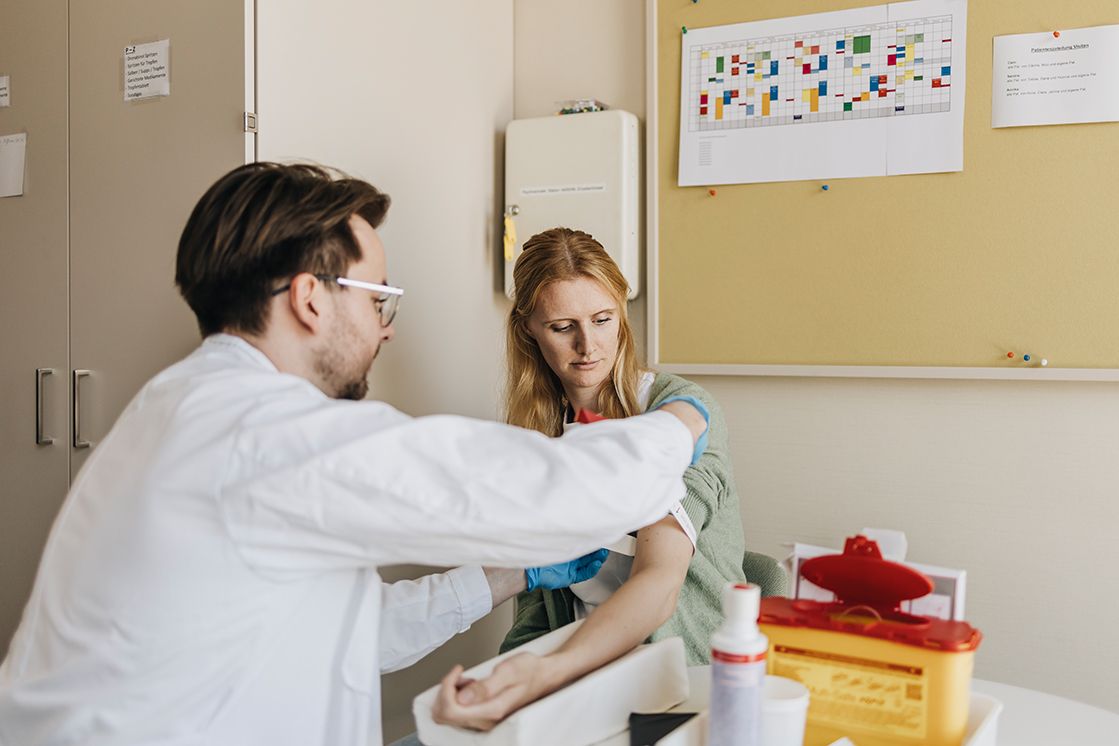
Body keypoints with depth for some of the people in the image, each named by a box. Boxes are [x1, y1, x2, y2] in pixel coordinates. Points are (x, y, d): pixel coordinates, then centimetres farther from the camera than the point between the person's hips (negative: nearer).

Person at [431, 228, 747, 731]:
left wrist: (549, 670, -38)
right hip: (578, 662, 4)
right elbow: (535, 595, 9)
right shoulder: (532, 431, 5)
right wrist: (511, 678, -7)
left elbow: (659, 583, -24)